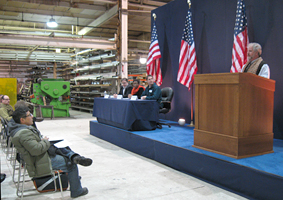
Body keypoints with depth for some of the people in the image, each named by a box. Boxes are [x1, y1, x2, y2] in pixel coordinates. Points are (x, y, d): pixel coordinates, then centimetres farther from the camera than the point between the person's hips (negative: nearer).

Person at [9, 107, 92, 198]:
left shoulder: (18, 128, 5)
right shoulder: (24, 133, -29)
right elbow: (36, 149, -34)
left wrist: (41, 139, 5)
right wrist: (45, 141, -16)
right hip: (39, 163, -11)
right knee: (72, 165, -3)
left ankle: (74, 157, -10)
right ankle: (76, 192, 11)